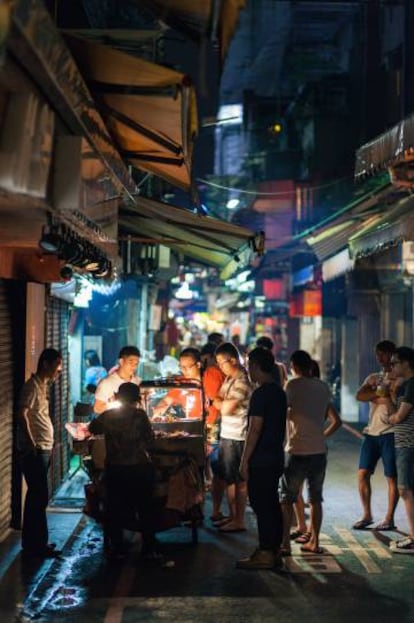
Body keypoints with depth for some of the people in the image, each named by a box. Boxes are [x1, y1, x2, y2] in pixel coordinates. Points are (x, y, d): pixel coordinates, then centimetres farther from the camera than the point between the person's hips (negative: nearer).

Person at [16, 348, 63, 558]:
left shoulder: (42, 386, 16)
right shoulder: (32, 386, -13)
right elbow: (22, 415, -21)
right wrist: (32, 446, -23)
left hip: (42, 449, 10)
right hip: (34, 451, -10)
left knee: (36, 496, 14)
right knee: (40, 496, -7)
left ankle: (33, 542, 21)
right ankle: (37, 545, -2)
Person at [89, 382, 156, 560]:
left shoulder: (108, 415, -2)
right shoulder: (140, 415, -9)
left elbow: (92, 428, 15)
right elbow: (150, 439, -8)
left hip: (115, 469, 1)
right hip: (140, 467, -1)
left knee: (116, 508, 11)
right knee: (144, 508, 9)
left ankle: (117, 548, 12)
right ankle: (149, 548, 11)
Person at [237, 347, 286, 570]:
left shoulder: (260, 394, -16)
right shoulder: (279, 392, 12)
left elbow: (255, 429, -19)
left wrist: (245, 460, -16)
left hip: (260, 460, -9)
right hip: (276, 457, 9)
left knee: (261, 506, -5)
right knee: (272, 505, 12)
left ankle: (265, 554, -2)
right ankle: (274, 550, 17)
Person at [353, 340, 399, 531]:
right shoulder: (373, 378, 18)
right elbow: (359, 396, -1)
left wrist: (373, 394, -8)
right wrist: (379, 393, -13)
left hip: (390, 433, -5)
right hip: (371, 431, 5)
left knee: (391, 476, -1)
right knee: (362, 473, 1)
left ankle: (389, 518, 5)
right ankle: (367, 515, 12)